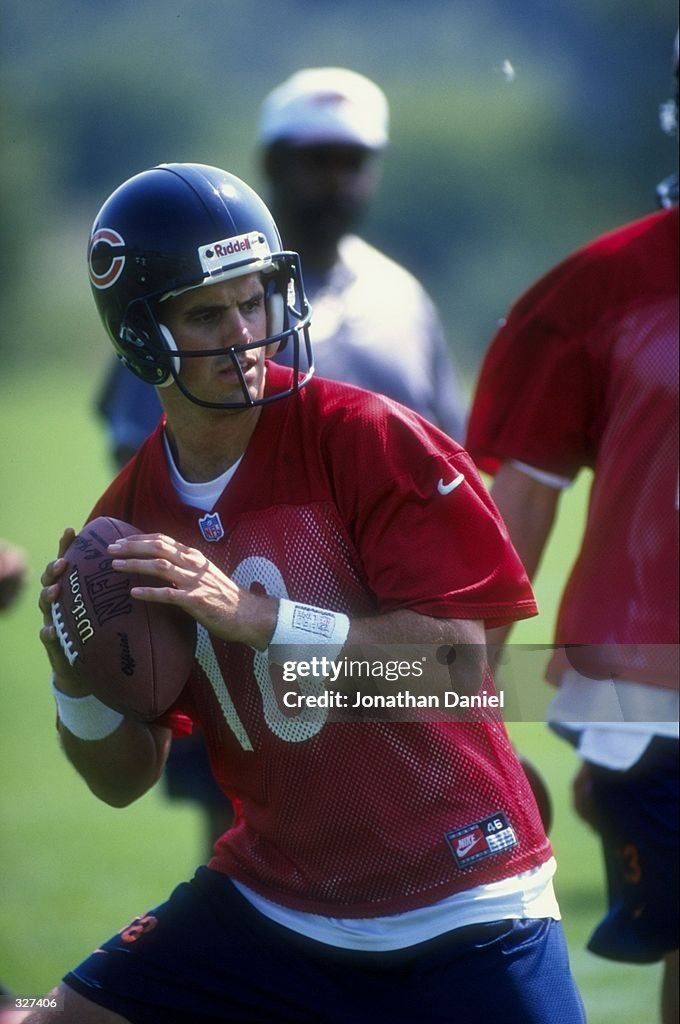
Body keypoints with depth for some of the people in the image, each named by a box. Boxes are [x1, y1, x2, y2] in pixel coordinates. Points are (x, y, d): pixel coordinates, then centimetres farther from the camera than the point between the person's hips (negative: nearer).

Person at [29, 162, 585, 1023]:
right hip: (269, 910, 4)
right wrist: (76, 680, -15)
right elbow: (125, 778, 6)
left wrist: (258, 617, -29)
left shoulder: (370, 440, -13)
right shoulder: (131, 515, 1)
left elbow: (460, 667, -21)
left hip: (461, 918, -4)